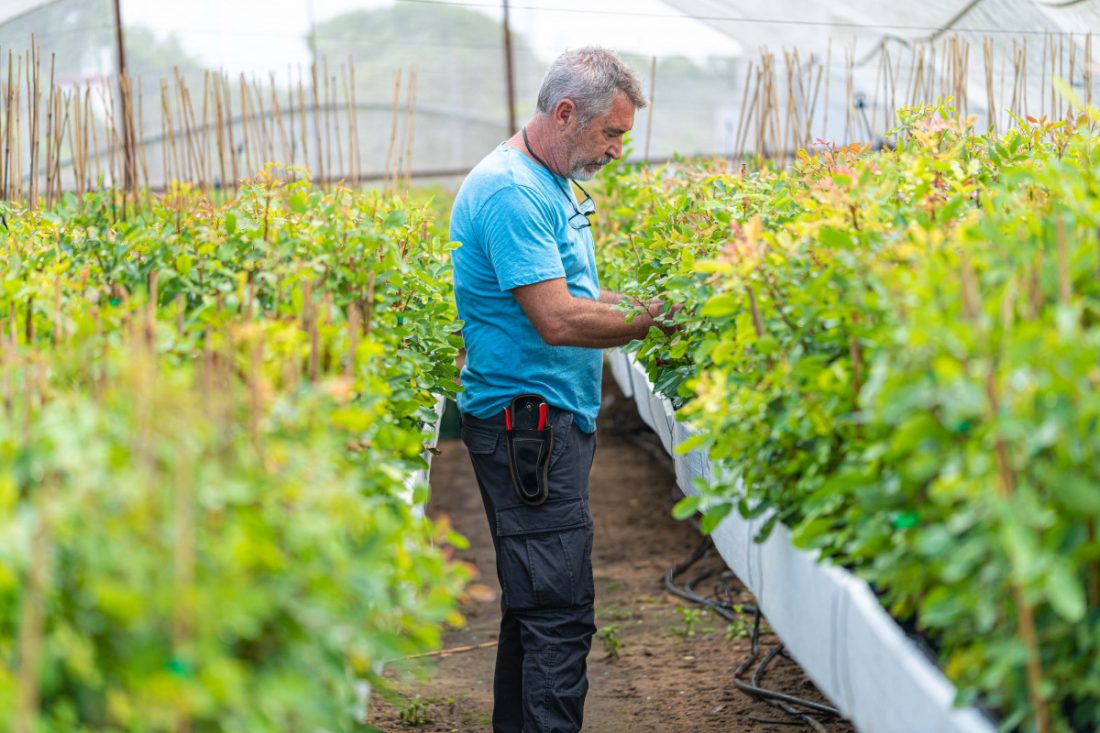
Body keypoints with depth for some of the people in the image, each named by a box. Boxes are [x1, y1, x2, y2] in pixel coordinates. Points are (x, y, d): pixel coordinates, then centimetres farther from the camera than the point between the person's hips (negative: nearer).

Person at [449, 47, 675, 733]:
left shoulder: (550, 185, 16)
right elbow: (557, 321, -24)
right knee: (560, 611, -11)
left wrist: (643, 302, 12)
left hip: (550, 419, 11)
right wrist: (651, 319, -15)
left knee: (537, 601, 15)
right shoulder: (511, 191, -18)